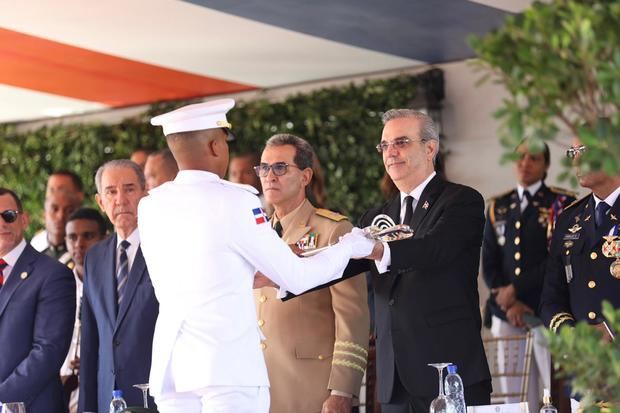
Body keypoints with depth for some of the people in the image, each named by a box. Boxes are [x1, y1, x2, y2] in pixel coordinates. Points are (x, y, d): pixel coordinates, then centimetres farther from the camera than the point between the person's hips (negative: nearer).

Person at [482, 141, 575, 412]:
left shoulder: (563, 204, 2)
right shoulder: (497, 208, 15)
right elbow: (489, 263, 10)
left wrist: (516, 290, -10)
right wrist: (508, 304, -5)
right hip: (507, 316, 4)